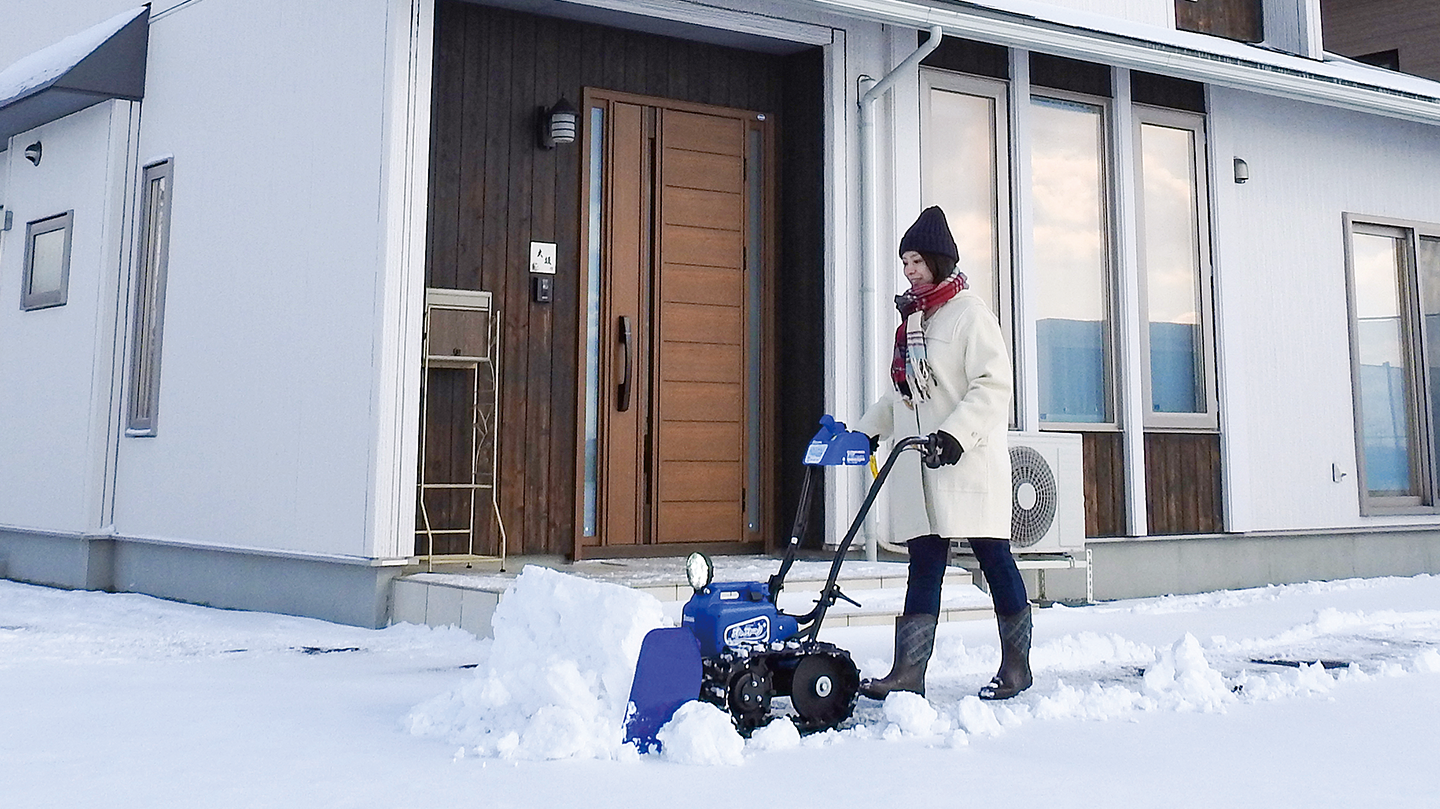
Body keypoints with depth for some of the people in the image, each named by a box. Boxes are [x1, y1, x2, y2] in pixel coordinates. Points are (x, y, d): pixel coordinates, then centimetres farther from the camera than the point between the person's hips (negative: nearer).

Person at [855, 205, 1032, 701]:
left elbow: (995, 384, -14)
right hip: (919, 466, 7)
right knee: (924, 564, 3)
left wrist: (956, 433, -23)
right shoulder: (910, 317, 18)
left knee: (994, 558, 2)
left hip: (969, 462, -7)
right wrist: (869, 429, 15)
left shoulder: (969, 312, -5)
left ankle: (1017, 666, 14)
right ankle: (908, 672, 0)